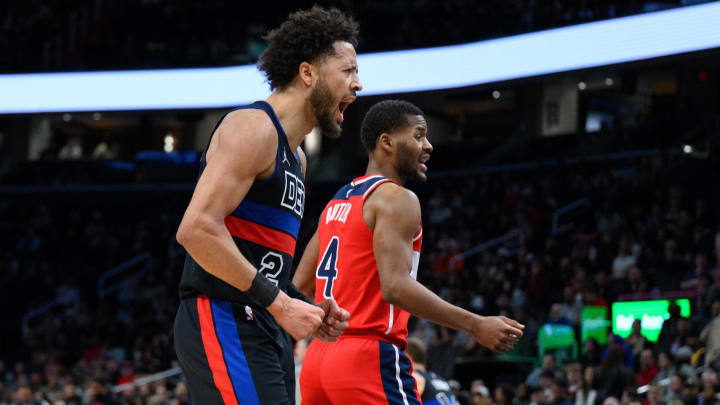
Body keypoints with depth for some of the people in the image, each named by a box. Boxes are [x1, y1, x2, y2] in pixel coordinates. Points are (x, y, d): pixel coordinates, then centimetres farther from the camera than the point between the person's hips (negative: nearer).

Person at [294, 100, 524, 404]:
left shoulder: (337, 202, 19)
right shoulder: (396, 199, -8)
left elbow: (301, 285, 21)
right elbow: (396, 286, -21)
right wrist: (475, 326, -20)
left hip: (319, 357, 9)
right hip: (370, 360, -9)